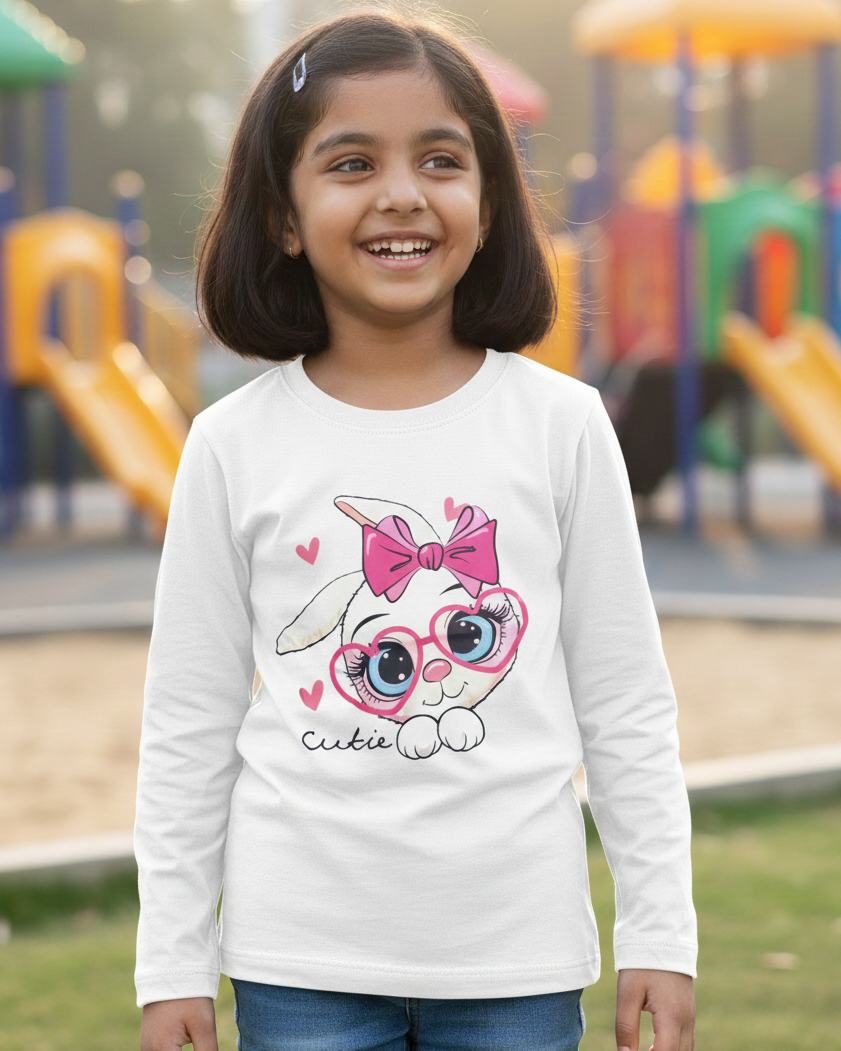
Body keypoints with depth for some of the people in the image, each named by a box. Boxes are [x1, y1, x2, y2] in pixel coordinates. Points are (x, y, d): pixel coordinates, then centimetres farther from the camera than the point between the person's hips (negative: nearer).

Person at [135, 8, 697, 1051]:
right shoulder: (236, 445, -1)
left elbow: (626, 706, 3)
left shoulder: (563, 426, -1)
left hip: (517, 960, 0)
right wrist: (172, 966, 3)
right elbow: (188, 724, 4)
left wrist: (660, 938, 2)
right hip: (301, 962, 0)